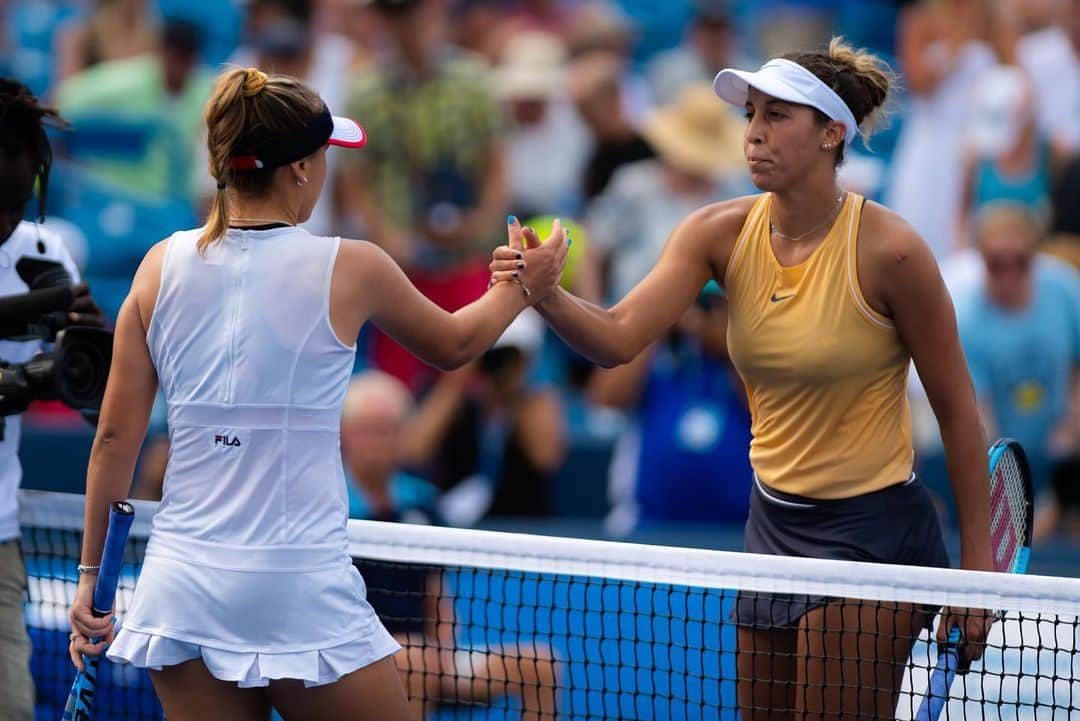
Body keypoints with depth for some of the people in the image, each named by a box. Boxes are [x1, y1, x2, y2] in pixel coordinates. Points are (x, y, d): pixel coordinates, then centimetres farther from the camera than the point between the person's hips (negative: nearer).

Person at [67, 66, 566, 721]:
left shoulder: (163, 266, 2)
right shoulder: (349, 269, -6)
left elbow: (115, 439, 4)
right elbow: (453, 345, 14)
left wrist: (92, 574, 13)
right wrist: (522, 287, 33)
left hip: (180, 587, 4)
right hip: (301, 593, -4)